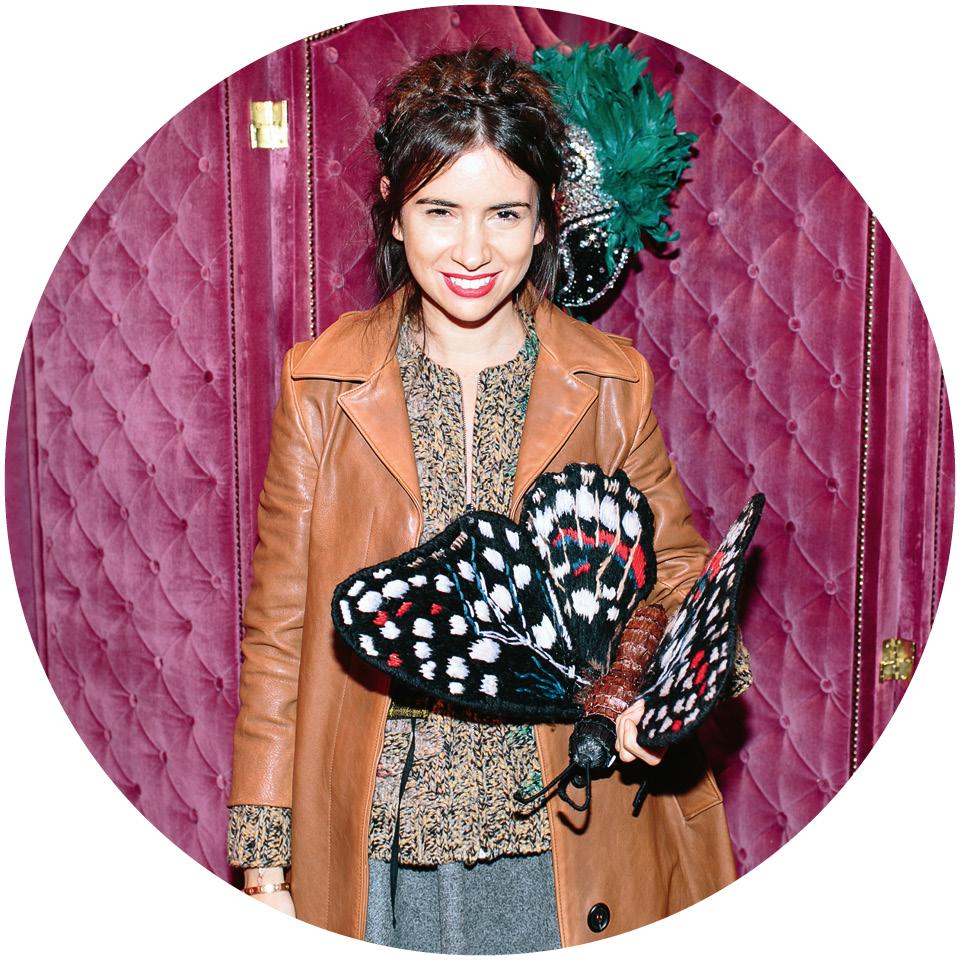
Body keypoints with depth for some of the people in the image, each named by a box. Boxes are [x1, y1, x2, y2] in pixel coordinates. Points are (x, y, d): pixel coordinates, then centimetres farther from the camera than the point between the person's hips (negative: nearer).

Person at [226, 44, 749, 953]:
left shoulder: (612, 382, -2)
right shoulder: (321, 379, -3)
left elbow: (678, 569, 7)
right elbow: (278, 626, -2)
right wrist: (264, 864, -3)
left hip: (561, 841, 1)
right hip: (375, 843, 0)